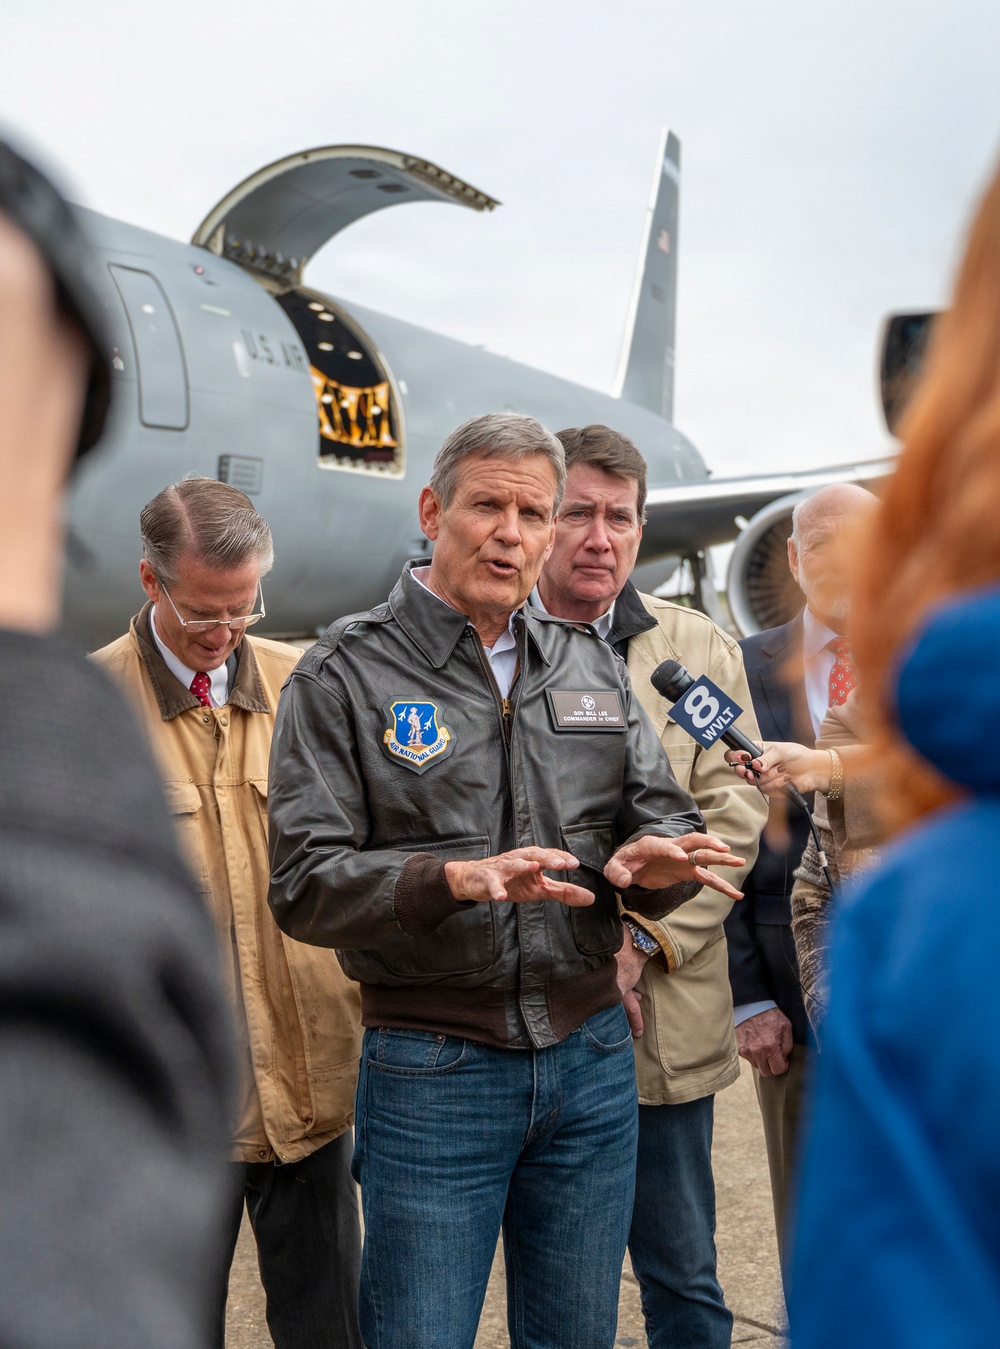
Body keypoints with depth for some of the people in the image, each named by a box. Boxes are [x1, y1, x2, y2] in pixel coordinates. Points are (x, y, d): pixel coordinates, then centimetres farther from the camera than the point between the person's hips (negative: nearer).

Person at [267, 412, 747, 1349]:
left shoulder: (593, 667, 10)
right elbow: (304, 885, -11)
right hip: (431, 1071, -4)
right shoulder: (345, 673, -4)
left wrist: (651, 861, -16)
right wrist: (462, 878, -26)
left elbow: (664, 817, 8)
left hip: (593, 1059, 4)